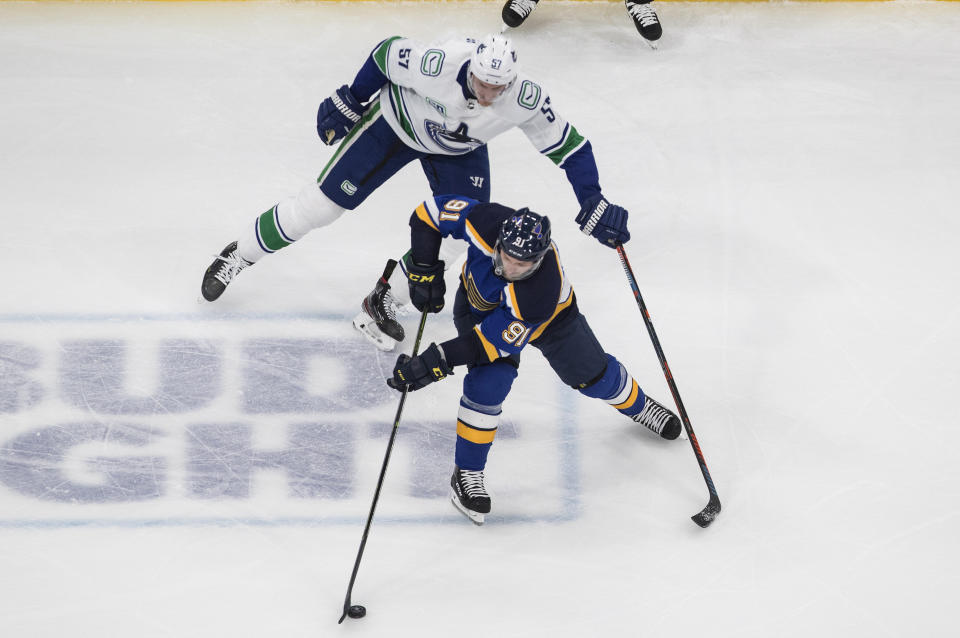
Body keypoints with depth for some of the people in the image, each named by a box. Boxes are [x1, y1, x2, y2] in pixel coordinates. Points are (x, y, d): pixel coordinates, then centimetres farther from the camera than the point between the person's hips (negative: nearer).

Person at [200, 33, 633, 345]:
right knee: (323, 203, -1)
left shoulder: (525, 99, -32)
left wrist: (593, 205, -25)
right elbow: (388, 54, -20)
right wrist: (349, 102, -7)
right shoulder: (437, 65, -40)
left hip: (460, 150, 3)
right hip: (397, 123, -3)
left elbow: (568, 146, -20)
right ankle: (239, 256, 20)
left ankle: (379, 307, 9)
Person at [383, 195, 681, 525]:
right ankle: (467, 473, -4)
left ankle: (636, 404, 53)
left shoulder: (543, 290, -47)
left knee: (592, 375, 17)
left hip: (550, 317, -1)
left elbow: (495, 340, -40)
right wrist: (424, 273, -29)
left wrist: (438, 362, -44)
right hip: (480, 306, 1)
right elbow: (429, 213, -27)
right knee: (488, 382, -21)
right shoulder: (487, 223, -41)